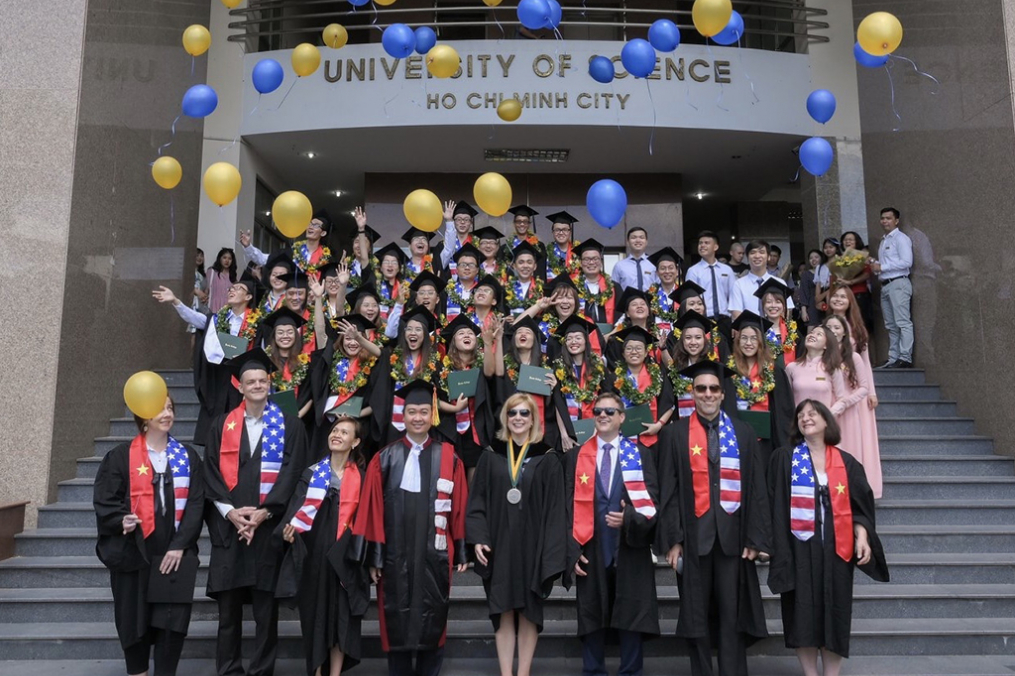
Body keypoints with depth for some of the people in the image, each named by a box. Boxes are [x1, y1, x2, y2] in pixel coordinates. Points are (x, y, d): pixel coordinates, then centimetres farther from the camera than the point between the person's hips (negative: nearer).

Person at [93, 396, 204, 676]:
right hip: (132, 551, -1)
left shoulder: (188, 457, 7)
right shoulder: (120, 456, 1)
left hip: (175, 551, 1)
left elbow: (196, 503, 1)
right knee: (134, 618, 6)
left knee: (174, 618, -3)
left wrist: (180, 545, -8)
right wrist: (120, 521, -21)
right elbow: (103, 500, -1)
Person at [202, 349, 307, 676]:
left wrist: (264, 512, -13)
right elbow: (211, 473, 4)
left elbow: (291, 474, -3)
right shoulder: (222, 425, 9)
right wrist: (230, 511, -10)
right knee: (228, 606, 6)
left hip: (269, 526, -1)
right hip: (228, 526, 2)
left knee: (266, 607, 4)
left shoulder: (290, 426, 4)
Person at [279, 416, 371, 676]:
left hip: (345, 557, -1)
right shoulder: (312, 473, 5)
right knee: (315, 614, 7)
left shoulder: (360, 478, 4)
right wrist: (290, 525, -27)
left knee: (342, 615, 0)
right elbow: (298, 506, -6)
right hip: (314, 554, 1)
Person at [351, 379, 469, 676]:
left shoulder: (449, 458, 2)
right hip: (395, 555, 0)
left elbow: (459, 508, 3)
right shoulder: (385, 458, 2)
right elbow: (372, 510, 0)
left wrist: (462, 552, 1)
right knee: (397, 625, 8)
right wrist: (374, 556, -4)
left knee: (432, 624, 8)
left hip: (435, 555, 0)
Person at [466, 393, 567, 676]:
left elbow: (555, 509, -2)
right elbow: (476, 501, 4)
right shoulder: (491, 456, 5)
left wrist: (552, 553, -9)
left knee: (529, 612, 7)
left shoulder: (548, 459, 1)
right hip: (498, 545, 1)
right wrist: (477, 538, -8)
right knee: (503, 613, 6)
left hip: (532, 546, -1)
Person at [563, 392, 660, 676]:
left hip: (630, 551, 0)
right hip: (591, 552, 1)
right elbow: (569, 507, 2)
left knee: (631, 618, 7)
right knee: (592, 619, 9)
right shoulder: (577, 456, 5)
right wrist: (572, 551, -6)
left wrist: (629, 518, -19)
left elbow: (653, 501, -1)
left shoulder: (640, 453, 4)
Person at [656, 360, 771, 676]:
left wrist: (756, 538, -2)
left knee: (732, 613, 5)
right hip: (693, 534, -1)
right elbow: (668, 490, 0)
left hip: (732, 534, 1)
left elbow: (757, 489, 5)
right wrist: (672, 539, -6)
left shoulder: (744, 433, 7)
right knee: (697, 613, 8)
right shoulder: (674, 433, 3)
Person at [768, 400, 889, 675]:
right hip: (799, 549, -2)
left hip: (836, 549, 2)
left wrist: (862, 536, -9)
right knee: (804, 613, 1)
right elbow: (776, 505, -2)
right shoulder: (784, 459, 1)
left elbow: (859, 505, 7)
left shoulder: (846, 462, 7)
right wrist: (776, 544, -10)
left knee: (835, 614, 5)